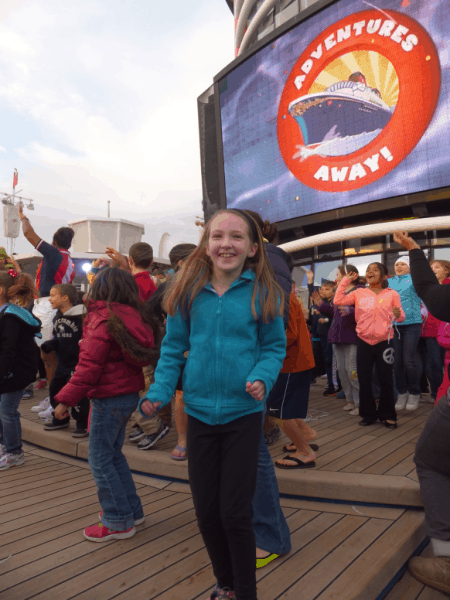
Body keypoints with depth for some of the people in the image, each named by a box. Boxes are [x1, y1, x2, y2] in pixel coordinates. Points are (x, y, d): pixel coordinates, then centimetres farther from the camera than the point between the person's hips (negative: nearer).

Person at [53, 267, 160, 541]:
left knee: (101, 460, 5)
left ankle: (119, 522, 15)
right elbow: (144, 355, 15)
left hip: (109, 397, -8)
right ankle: (132, 510, 31)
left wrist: (66, 399, -12)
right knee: (113, 453, 21)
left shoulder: (102, 319, -15)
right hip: (130, 393, 8)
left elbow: (89, 366, -18)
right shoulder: (136, 317, 7)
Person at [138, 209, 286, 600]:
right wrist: (160, 392, -5)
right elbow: (174, 348, 4)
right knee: (206, 511, 14)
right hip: (200, 411, 3)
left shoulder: (263, 293, -7)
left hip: (244, 413, -2)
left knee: (234, 513, 4)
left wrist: (262, 378, -20)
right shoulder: (189, 292, -3)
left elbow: (275, 346, -2)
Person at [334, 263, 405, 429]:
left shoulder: (392, 294, -2)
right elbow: (338, 300, -5)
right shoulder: (359, 293, 3)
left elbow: (401, 317, -1)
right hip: (364, 342, 2)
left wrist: (398, 314, -25)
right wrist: (346, 280, -4)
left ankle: (387, 415, 20)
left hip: (384, 342, -2)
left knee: (386, 380, 5)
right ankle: (369, 414, 22)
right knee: (364, 379, 8)